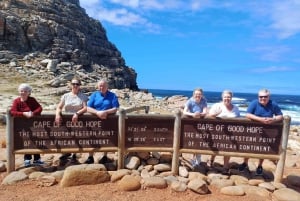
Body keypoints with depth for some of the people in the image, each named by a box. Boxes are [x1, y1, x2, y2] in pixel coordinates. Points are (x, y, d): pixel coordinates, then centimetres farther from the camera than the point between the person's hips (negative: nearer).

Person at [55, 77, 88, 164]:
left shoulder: (83, 96, 6)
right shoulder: (65, 96, 13)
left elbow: (85, 108, -7)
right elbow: (59, 107, 5)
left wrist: (77, 113, -23)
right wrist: (58, 114, -15)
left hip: (78, 120, -2)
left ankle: (74, 155, 6)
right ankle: (67, 152, 7)